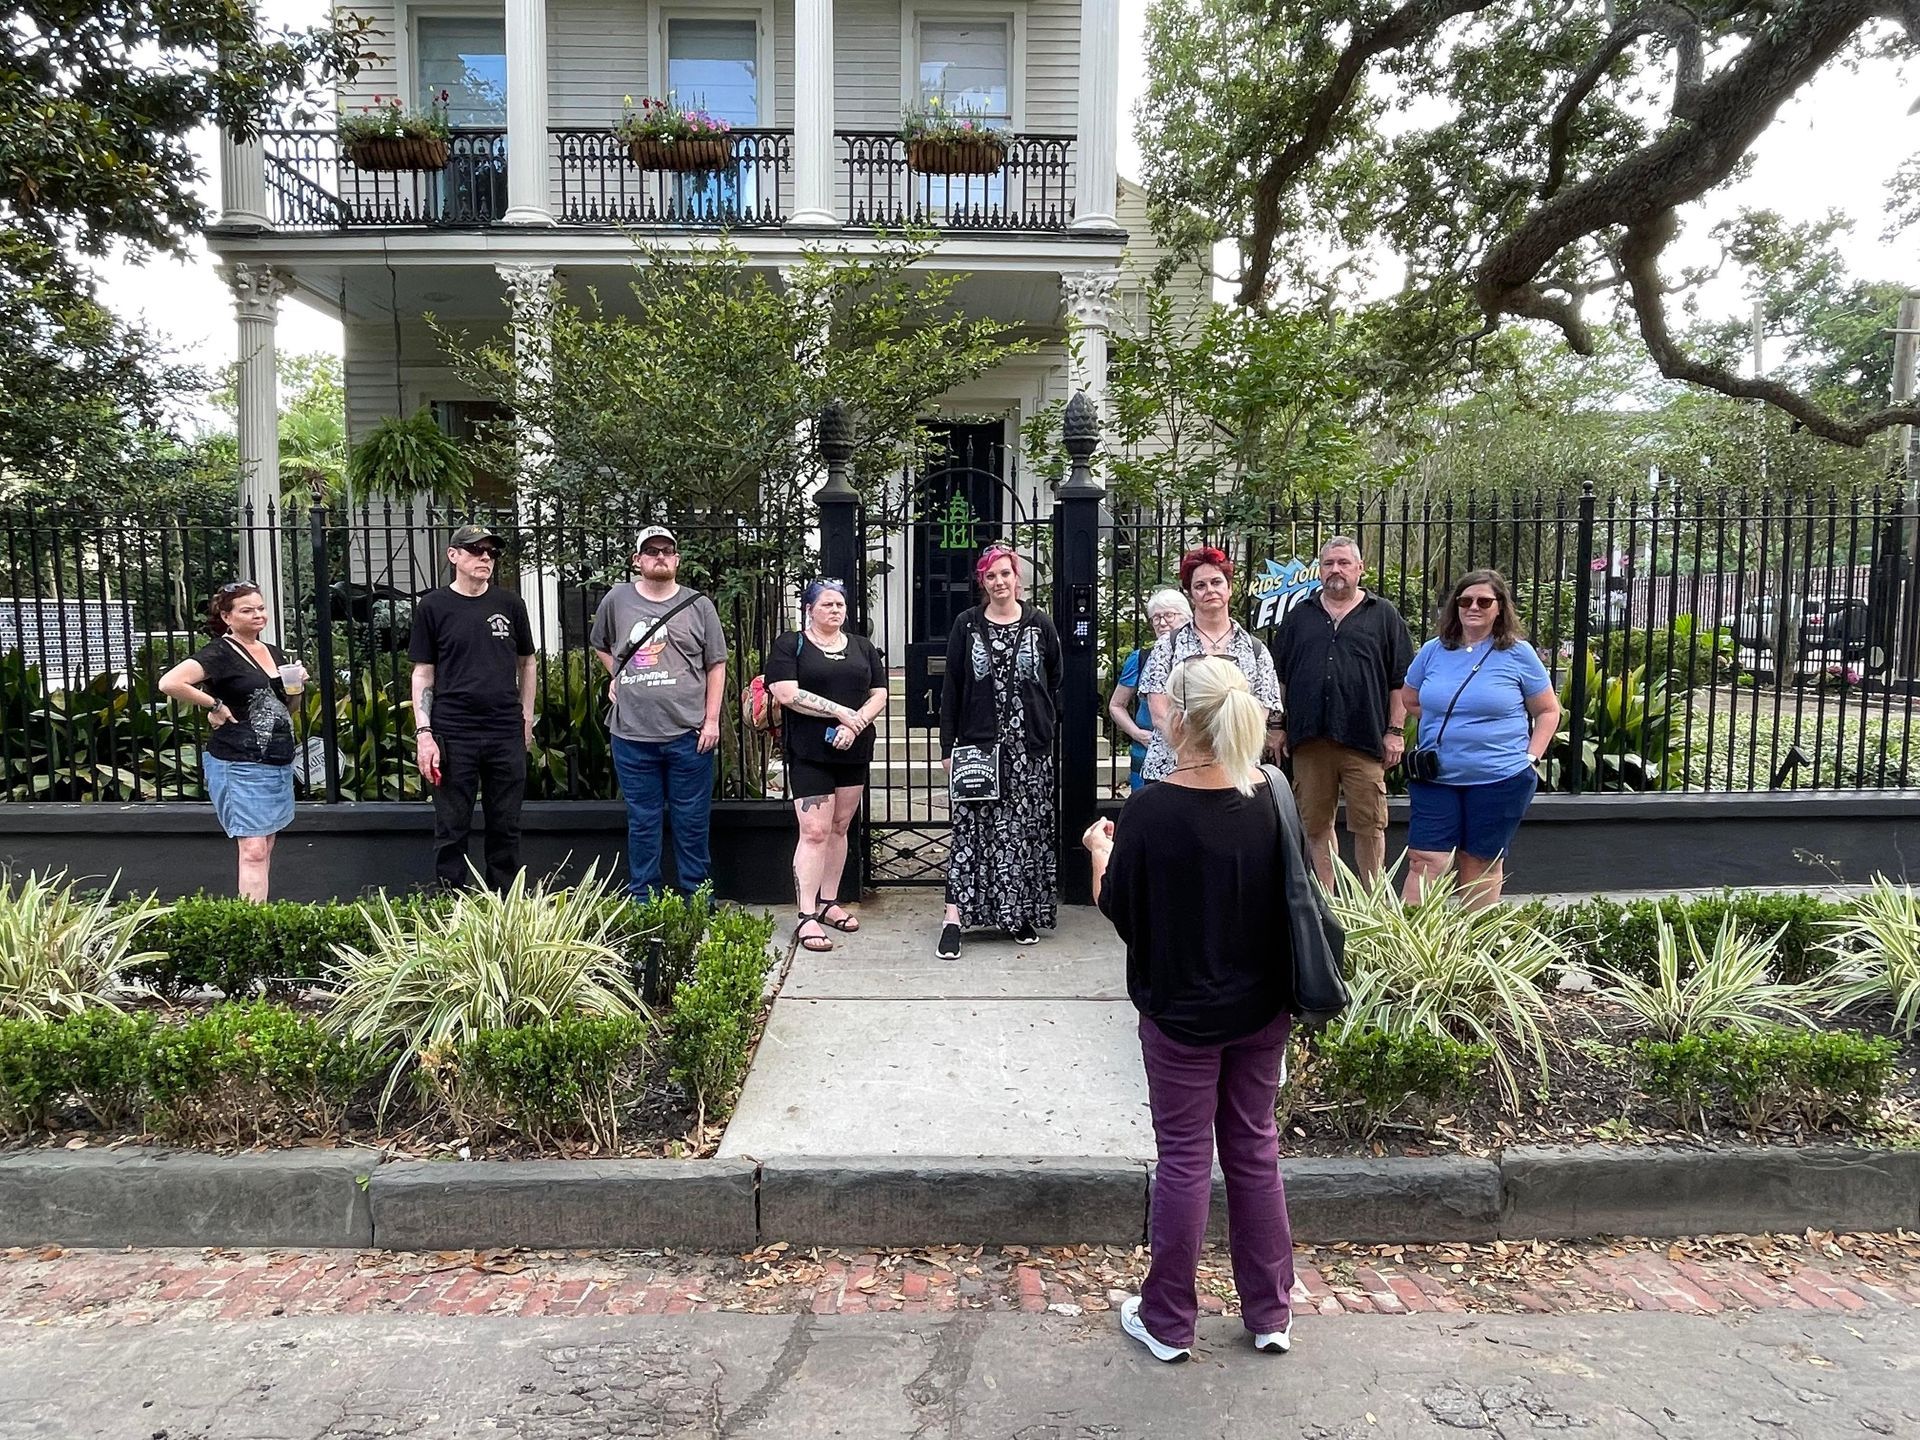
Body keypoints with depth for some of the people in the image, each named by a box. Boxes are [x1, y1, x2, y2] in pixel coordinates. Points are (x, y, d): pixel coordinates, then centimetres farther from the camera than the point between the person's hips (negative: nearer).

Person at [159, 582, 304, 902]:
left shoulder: (275, 653, 13)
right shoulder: (219, 653, -9)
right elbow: (169, 683, -23)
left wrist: (298, 686, 3)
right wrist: (214, 705, -15)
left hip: (279, 764, 8)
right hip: (239, 766, -7)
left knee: (266, 850, 12)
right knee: (253, 850, -11)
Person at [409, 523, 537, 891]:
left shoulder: (510, 604, 8)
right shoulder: (433, 606, 2)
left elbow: (526, 662, 16)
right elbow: (423, 673, 2)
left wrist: (526, 719, 12)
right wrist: (423, 733, -6)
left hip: (507, 735, 2)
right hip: (453, 735, -2)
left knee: (506, 828, 9)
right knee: (452, 830, 3)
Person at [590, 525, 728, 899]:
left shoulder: (699, 606, 4)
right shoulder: (616, 600, 7)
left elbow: (716, 665, 4)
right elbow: (600, 644, 25)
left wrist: (711, 720, -2)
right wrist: (616, 677, 11)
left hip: (689, 735, -1)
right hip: (633, 735, 1)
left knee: (692, 823, 6)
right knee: (642, 824, 10)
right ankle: (642, 902, 22)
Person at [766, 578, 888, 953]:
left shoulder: (862, 647, 14)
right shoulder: (790, 644, 0)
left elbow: (879, 695, 9)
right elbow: (787, 694, -13)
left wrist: (855, 724, -10)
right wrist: (841, 712, -13)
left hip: (854, 752, 5)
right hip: (809, 754, -5)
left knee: (840, 828, 11)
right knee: (814, 832, -10)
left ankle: (828, 902, 23)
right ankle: (806, 917, -7)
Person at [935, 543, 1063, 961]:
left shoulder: (1040, 625, 5)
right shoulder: (967, 625, 3)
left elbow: (1055, 683, 10)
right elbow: (951, 687, 3)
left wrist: (1049, 730, -1)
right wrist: (947, 746, -2)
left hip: (1029, 746, 1)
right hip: (978, 744, -1)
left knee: (1026, 829, 6)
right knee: (970, 827, -3)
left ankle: (1023, 915, 18)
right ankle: (955, 918, -2)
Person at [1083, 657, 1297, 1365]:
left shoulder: (1151, 809, -20)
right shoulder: (1270, 797, -8)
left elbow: (1119, 910, -10)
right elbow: (1296, 893, 4)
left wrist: (1100, 850, 7)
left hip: (1180, 1012, -4)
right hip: (1261, 1009, 4)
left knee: (1184, 1158, 9)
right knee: (1255, 1150, 17)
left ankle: (1167, 1321, 25)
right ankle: (1270, 1312, 31)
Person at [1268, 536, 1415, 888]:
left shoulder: (1383, 615, 7)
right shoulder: (1300, 616, 13)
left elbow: (1401, 680, 5)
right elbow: (1279, 677, 15)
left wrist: (1395, 731, -2)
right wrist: (1278, 727, 9)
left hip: (1364, 740, -2)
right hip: (1309, 738, 2)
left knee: (1369, 826, 0)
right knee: (1316, 824, 7)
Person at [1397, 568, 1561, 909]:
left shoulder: (1518, 653, 0)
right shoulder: (1434, 650, 6)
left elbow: (1548, 711, 7)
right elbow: (1409, 700, 19)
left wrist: (1531, 756, -3)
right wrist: (1446, 720, 8)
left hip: (1499, 779, -2)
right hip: (1435, 778, 2)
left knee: (1482, 864, 9)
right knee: (1424, 861, -3)